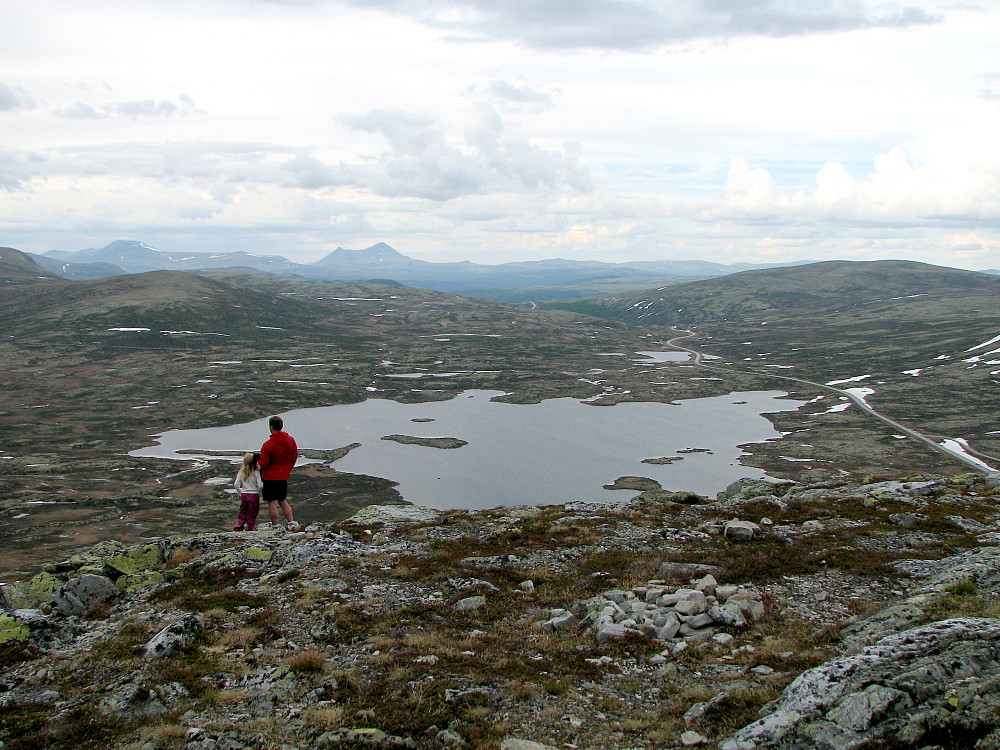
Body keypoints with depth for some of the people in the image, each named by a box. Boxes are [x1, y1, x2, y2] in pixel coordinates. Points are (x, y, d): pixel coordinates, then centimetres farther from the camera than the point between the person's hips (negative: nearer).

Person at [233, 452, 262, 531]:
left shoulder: (241, 472, -3)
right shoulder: (256, 472, -14)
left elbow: (236, 484, -2)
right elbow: (259, 486, -16)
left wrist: (240, 492, 12)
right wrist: (259, 494, 3)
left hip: (244, 494, 4)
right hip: (254, 495, -4)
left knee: (242, 512, 15)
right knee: (252, 513, 8)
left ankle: (238, 527, 13)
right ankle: (250, 527, 13)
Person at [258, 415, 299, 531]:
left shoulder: (267, 445, -19)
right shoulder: (290, 440, -2)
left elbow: (263, 464, -15)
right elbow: (294, 456, 7)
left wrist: (258, 461, 8)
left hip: (270, 477, -6)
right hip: (284, 477, 6)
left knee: (272, 503, 2)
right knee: (283, 501, 18)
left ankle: (275, 527, 6)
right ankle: (291, 524, 12)